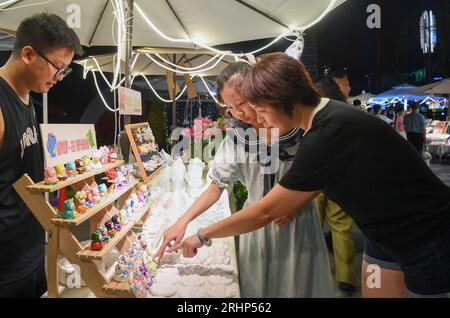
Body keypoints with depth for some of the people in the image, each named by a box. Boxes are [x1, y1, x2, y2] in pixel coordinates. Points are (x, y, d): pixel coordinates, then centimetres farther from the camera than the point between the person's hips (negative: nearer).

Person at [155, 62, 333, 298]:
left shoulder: (300, 127, -12)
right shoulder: (236, 139, -6)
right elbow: (216, 186, -4)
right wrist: (182, 222, -14)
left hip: (298, 223, -1)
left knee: (298, 287, 10)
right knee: (257, 288, 11)